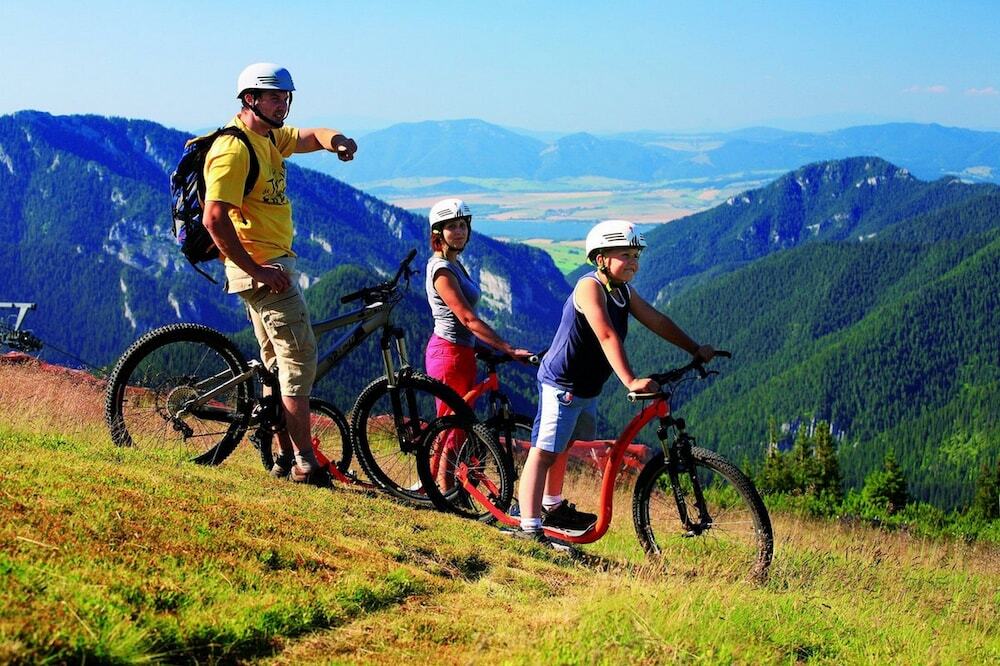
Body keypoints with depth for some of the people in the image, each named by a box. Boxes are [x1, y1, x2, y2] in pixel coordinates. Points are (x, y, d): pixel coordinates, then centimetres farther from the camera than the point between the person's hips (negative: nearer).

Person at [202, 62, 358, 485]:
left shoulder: (271, 138, 11)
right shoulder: (234, 149, -18)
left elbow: (310, 136, 22)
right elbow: (214, 219, -24)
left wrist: (336, 140, -4)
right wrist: (257, 270, -22)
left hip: (275, 263, 11)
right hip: (262, 267, -11)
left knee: (279, 364, 13)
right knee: (299, 359, -10)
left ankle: (285, 458, 20)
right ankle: (305, 463, -8)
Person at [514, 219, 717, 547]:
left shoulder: (624, 291, 5)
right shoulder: (590, 286, -23)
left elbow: (657, 321, 9)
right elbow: (607, 336, -33)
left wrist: (696, 350, 3)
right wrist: (631, 381, -41)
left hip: (587, 387, 10)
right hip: (561, 383, -10)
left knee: (564, 444, 26)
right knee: (544, 452, -12)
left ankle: (552, 507, 45)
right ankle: (529, 528, -15)